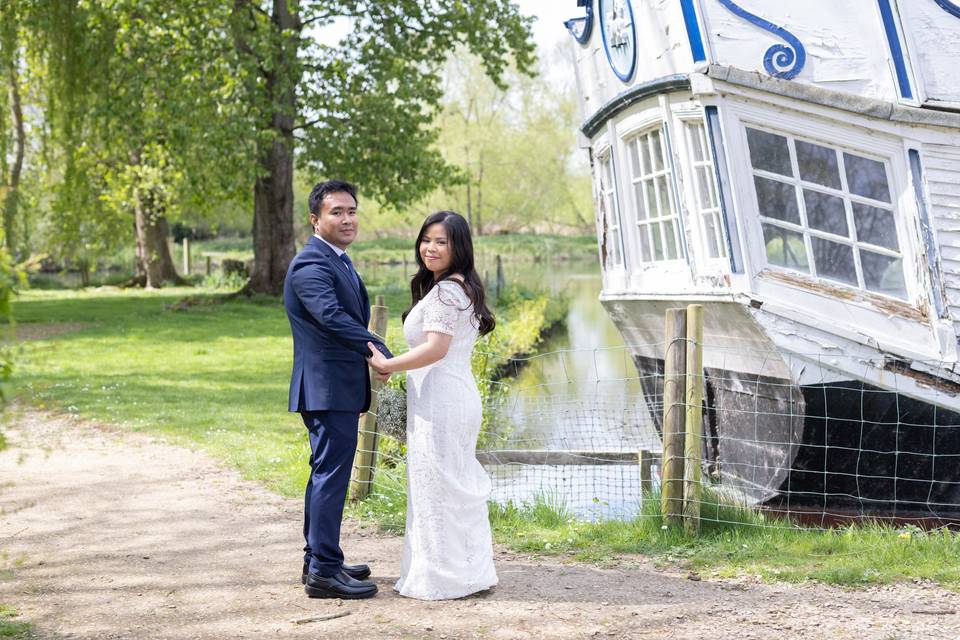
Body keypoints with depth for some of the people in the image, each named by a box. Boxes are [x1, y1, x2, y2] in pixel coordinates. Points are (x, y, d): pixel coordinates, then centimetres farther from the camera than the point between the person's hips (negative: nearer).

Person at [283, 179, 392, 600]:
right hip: (327, 387, -11)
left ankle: (318, 560, 26)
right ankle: (323, 572, -3)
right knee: (331, 473, -8)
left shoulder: (339, 261, 18)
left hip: (340, 388, 11)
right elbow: (331, 316, -30)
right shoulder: (311, 264, -16)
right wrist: (378, 350, -32)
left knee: (328, 472, 16)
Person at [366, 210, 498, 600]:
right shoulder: (462, 288, 18)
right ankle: (471, 570, 21)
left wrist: (387, 365, -14)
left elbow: (436, 348, -23)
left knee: (436, 485, -3)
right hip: (457, 394, 11)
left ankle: (441, 577, 4)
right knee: (461, 485, 14)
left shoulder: (445, 291, -15)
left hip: (439, 400, -11)